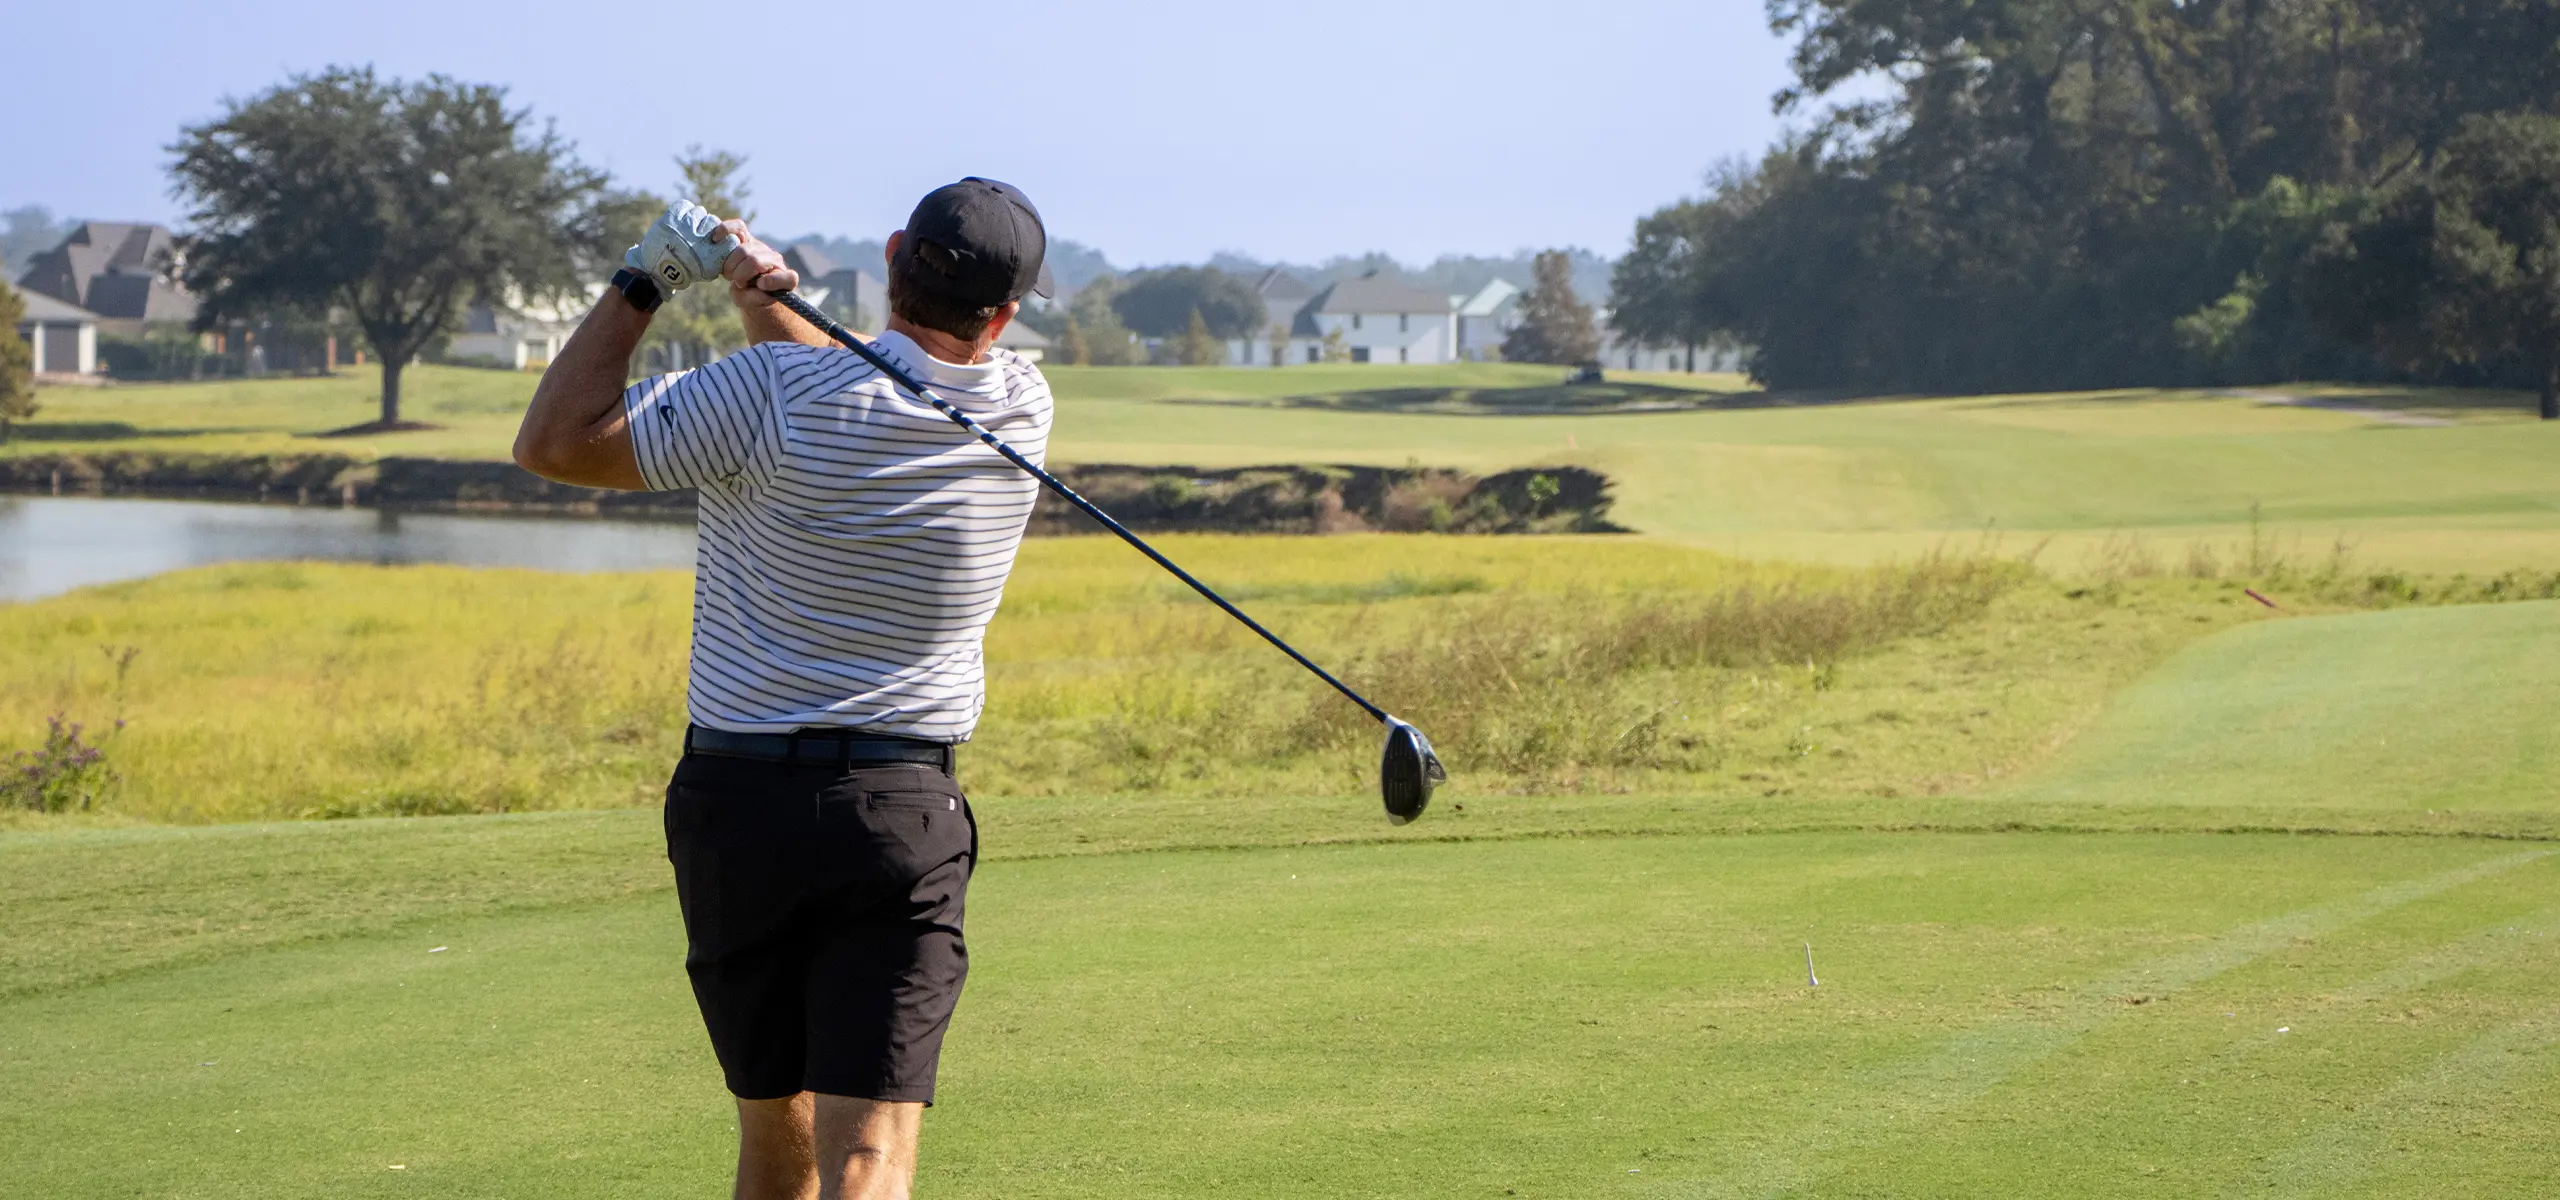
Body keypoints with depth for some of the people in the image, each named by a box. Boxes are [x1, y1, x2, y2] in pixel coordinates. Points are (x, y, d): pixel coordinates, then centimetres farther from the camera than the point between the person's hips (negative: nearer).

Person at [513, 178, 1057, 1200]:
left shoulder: (779, 394, -12)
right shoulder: (1020, 412, 0)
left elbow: (552, 442, -4)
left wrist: (645, 278, 0)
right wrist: (761, 294, 3)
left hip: (736, 800, 1)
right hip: (900, 812, 0)